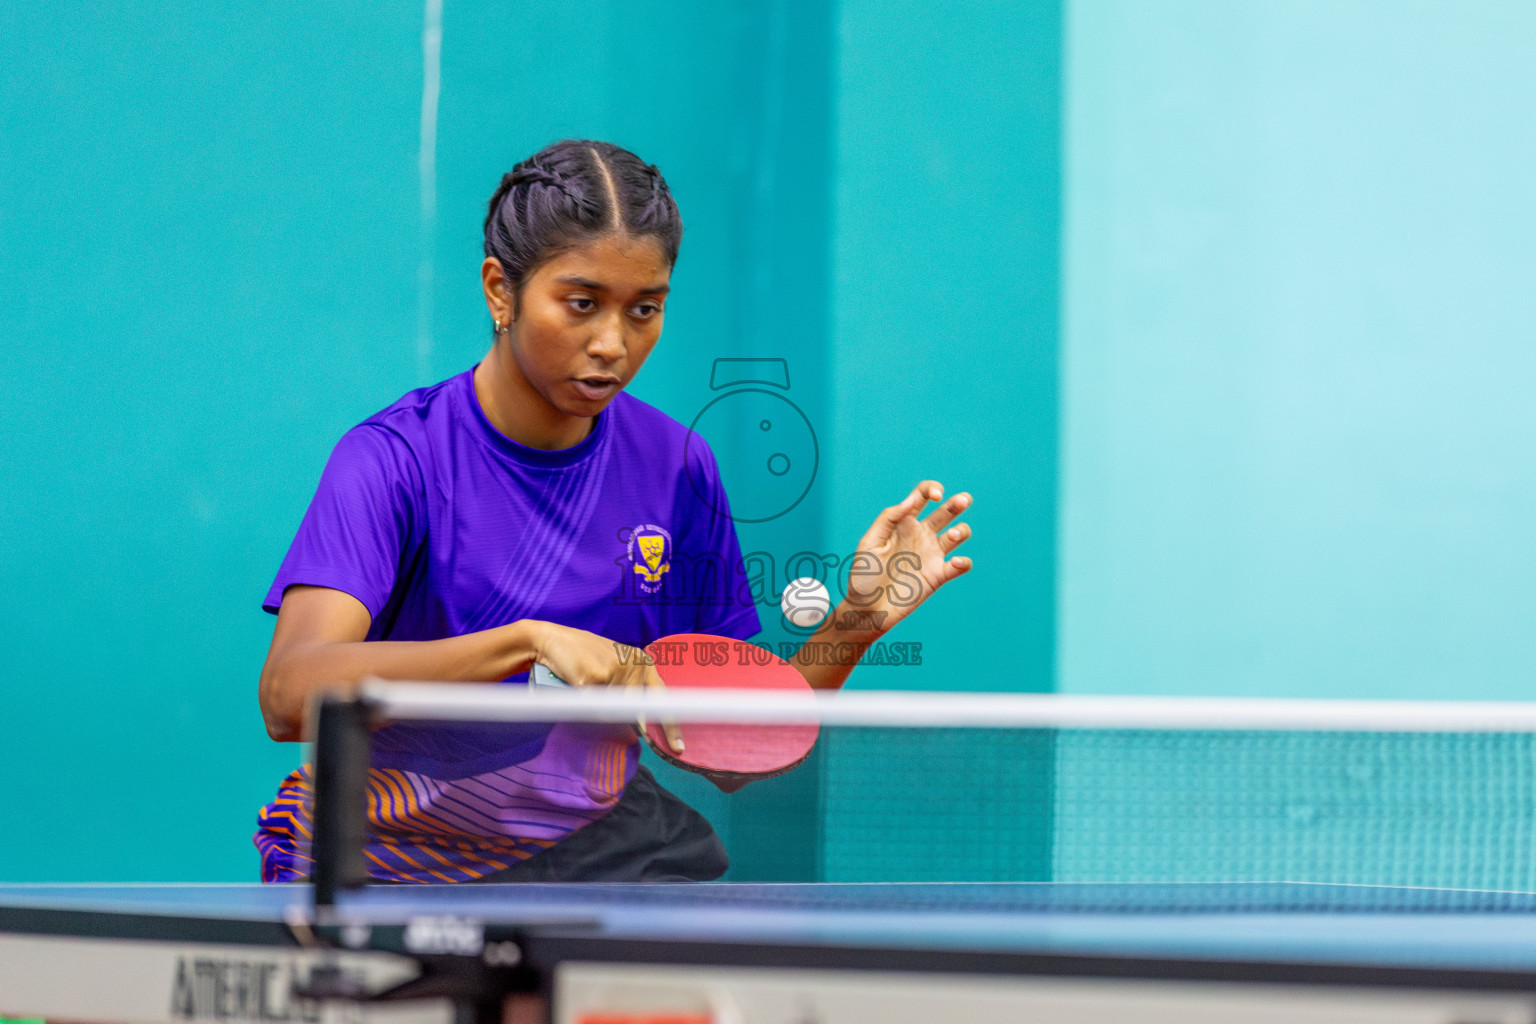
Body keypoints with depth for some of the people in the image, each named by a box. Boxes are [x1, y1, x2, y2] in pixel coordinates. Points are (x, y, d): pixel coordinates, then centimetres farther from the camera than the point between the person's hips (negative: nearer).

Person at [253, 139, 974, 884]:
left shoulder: (674, 467, -1)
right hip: (388, 866, -2)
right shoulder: (394, 459, -14)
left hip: (596, 845, 2)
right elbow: (289, 697, -30)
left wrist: (854, 624, -12)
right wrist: (528, 642, -37)